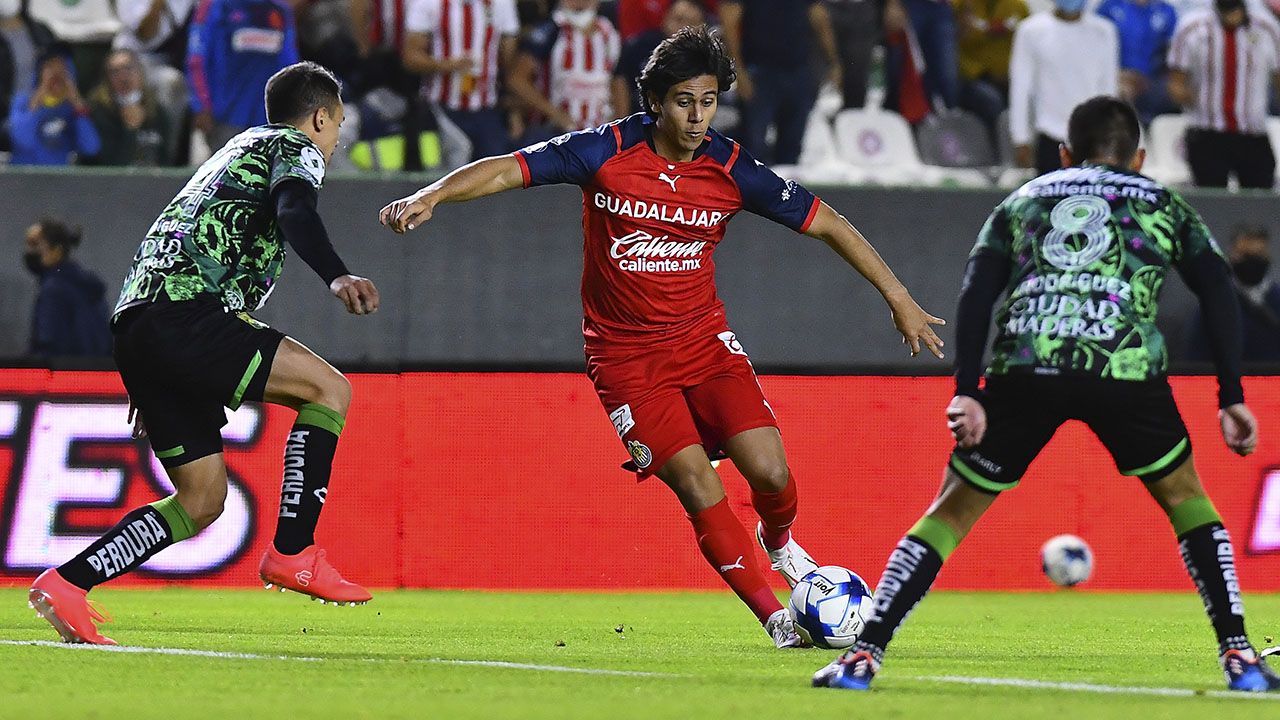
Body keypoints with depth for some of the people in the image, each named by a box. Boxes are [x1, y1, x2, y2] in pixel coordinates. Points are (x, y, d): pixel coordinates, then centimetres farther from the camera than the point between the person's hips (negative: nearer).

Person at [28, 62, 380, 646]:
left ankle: (66, 584, 2)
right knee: (329, 389, -6)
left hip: (135, 322, 9)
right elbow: (293, 211, -17)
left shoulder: (238, 150, 34)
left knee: (202, 500, 9)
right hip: (184, 317, -9)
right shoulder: (296, 149, 7)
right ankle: (292, 553, -11)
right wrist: (336, 277, -35)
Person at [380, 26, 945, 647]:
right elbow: (508, 170, -12)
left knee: (770, 472, -14)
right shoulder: (608, 152, -12)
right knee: (698, 487, -15)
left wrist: (898, 298, 0)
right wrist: (429, 196, -28)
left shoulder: (732, 170, -7)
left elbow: (825, 222, 0)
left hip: (702, 337, 2)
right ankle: (771, 616, -3)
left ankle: (778, 544, 22)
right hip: (625, 354, -2)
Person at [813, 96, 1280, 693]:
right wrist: (1231, 398, 11)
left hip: (1023, 369, 1)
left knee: (953, 509, 14)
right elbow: (1218, 294, 13)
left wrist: (966, 393, 4)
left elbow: (976, 293, 12)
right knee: (1184, 498, 22)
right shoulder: (1163, 206, 27)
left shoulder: (1021, 202, 29)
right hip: (1125, 367, -1)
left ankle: (863, 657, 4)